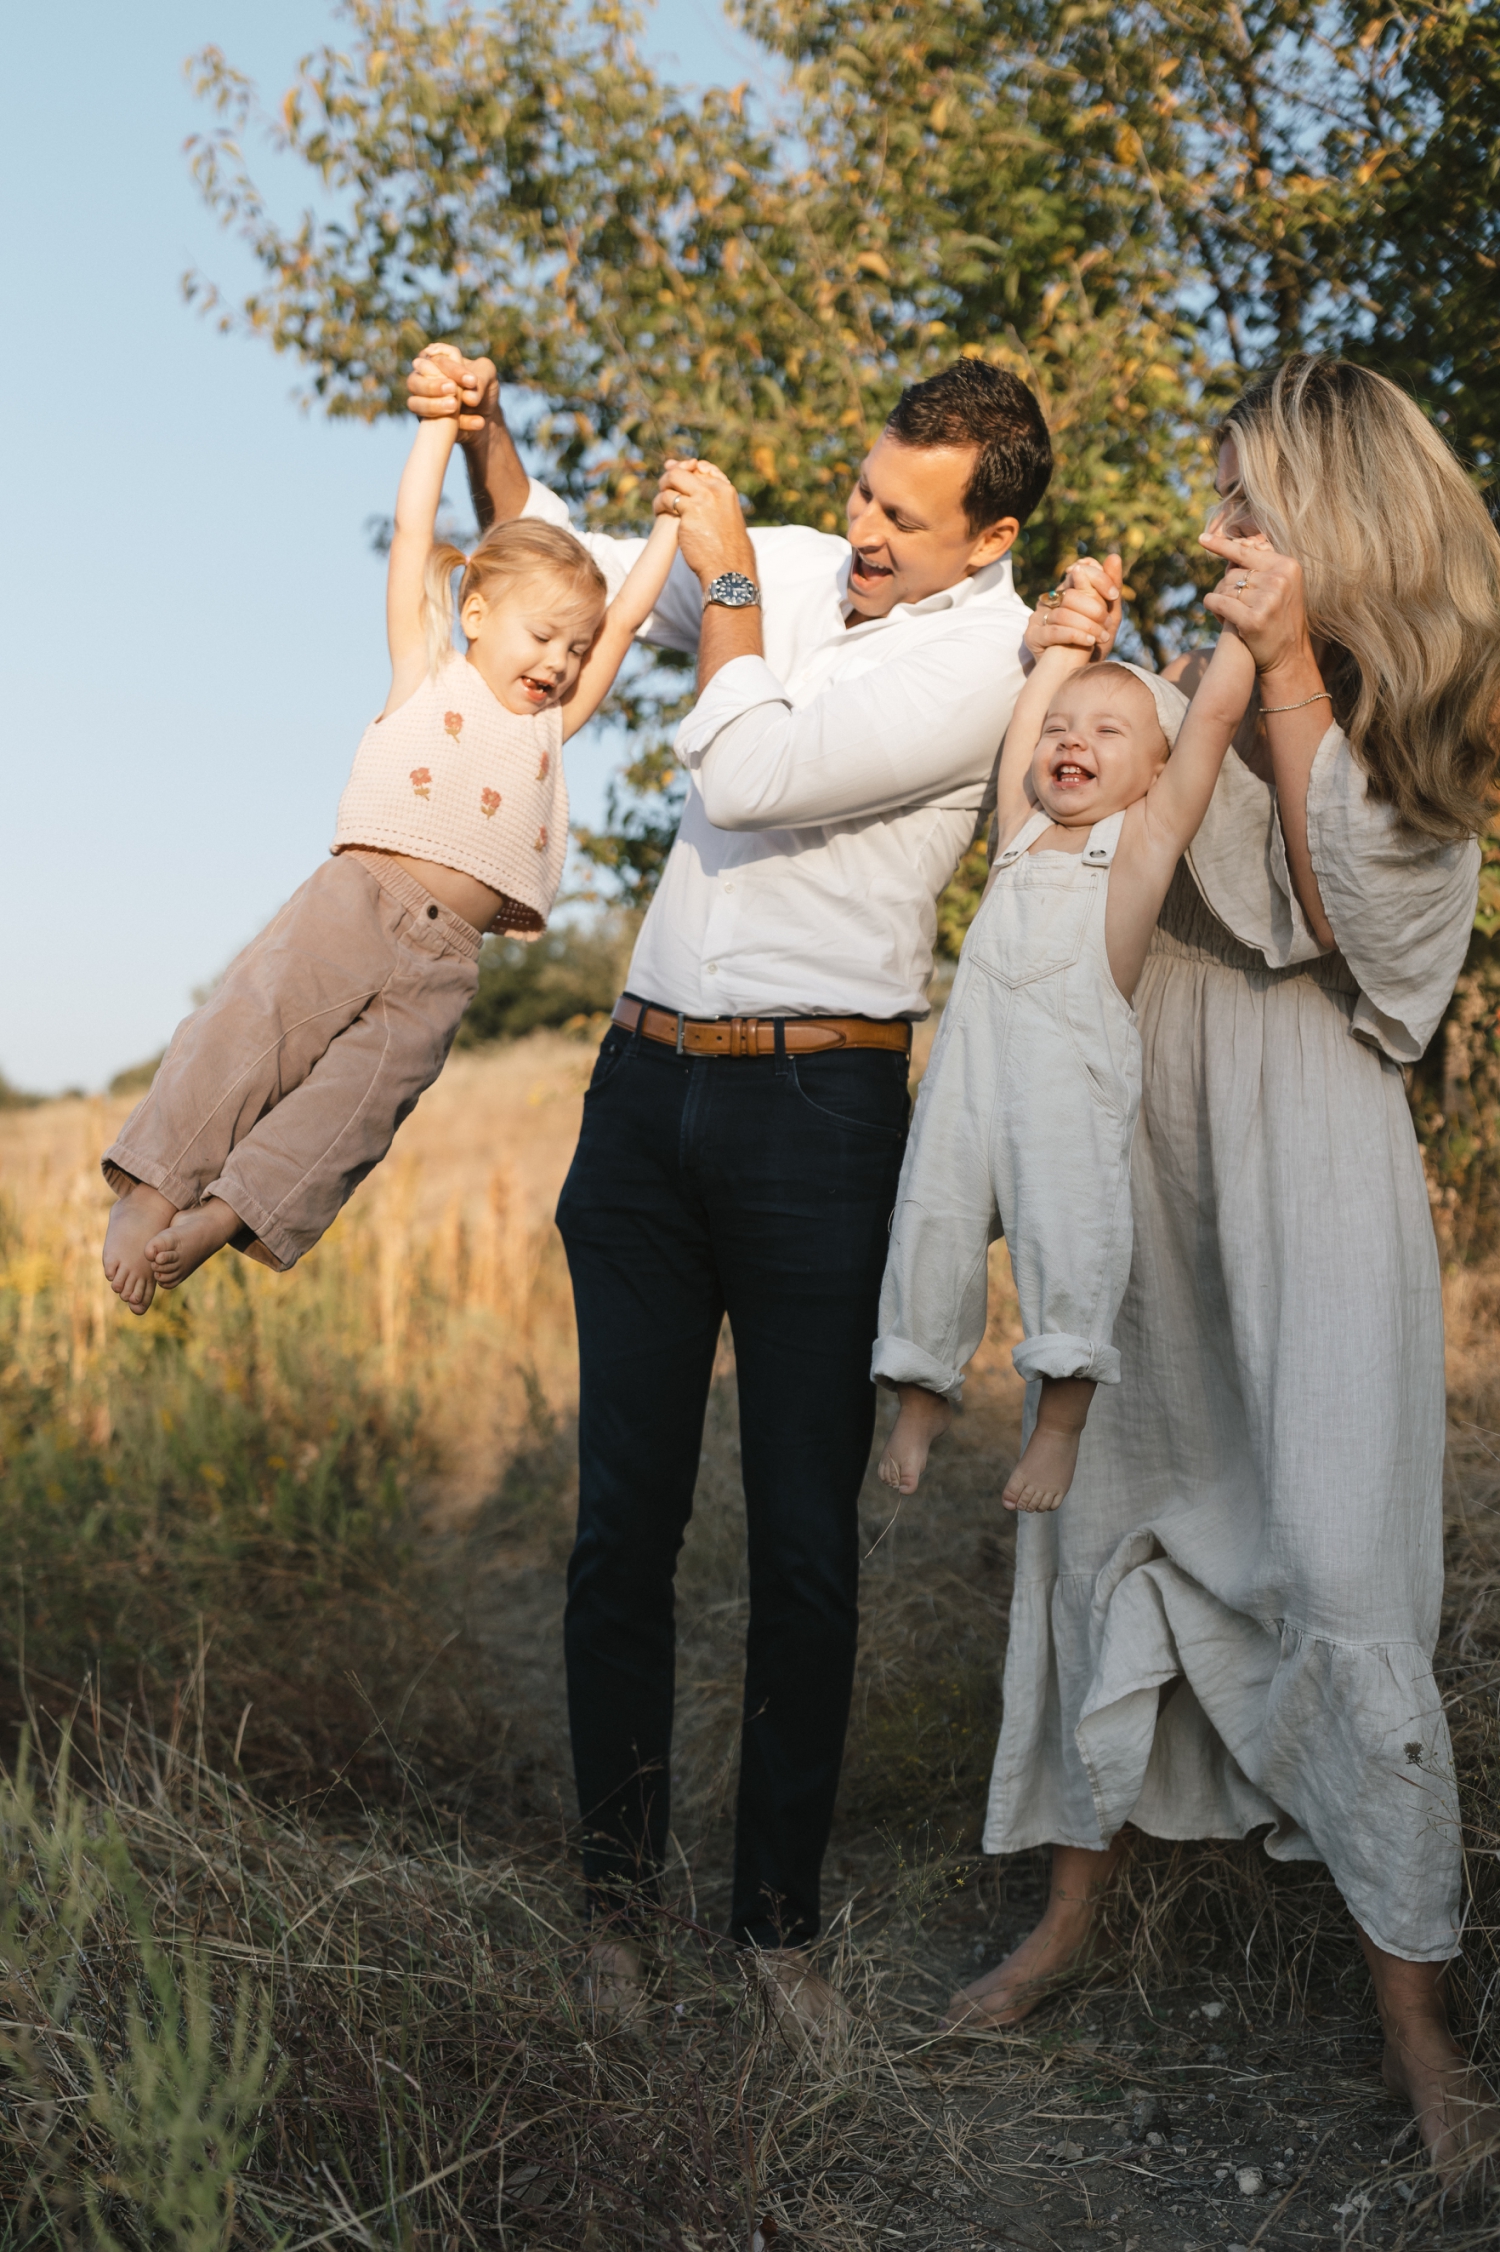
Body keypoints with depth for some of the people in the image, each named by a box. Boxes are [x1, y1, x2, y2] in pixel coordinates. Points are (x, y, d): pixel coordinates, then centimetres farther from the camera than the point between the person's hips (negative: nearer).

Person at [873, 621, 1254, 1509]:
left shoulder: (1149, 832, 7)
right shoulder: (1021, 828, 19)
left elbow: (1216, 713, 3)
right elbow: (1031, 706, 28)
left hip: (1076, 1071, -4)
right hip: (969, 1059, 5)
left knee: (1067, 1229, -10)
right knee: (935, 1220, 6)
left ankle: (1061, 1418, 2)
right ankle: (925, 1392, 23)